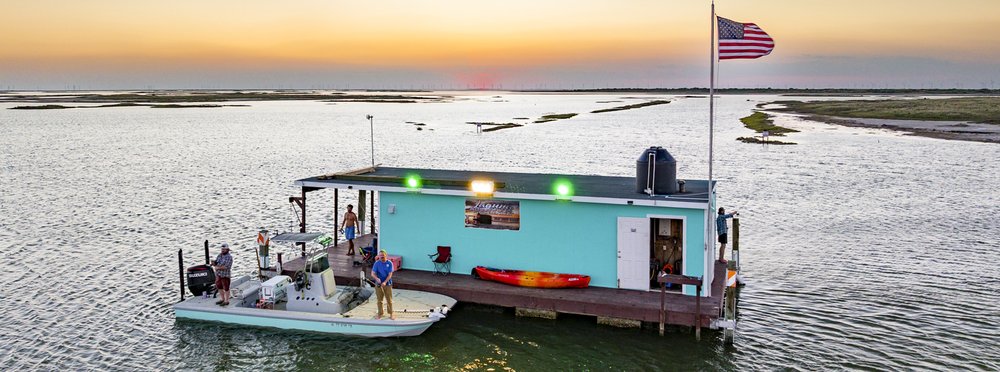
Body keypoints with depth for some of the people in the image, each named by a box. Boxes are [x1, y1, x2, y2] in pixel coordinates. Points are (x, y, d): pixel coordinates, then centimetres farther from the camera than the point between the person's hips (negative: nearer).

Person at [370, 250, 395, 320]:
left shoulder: (389, 263, -8)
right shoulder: (376, 263, -6)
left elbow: (390, 274, -11)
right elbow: (373, 274, -8)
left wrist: (385, 282, -25)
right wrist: (377, 278, -29)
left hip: (387, 284, -1)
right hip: (378, 284, 1)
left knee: (389, 300, 6)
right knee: (379, 300, 10)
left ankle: (391, 314, 19)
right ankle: (380, 314, 23)